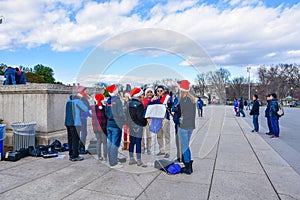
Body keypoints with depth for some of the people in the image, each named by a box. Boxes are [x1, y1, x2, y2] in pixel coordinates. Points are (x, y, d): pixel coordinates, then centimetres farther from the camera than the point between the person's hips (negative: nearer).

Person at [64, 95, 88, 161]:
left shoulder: (68, 101, 15)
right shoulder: (77, 101, -7)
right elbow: (86, 109, -5)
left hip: (67, 123, 8)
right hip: (74, 123, -7)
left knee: (70, 139, 11)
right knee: (75, 140, -2)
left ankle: (71, 155, 18)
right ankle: (74, 156, 1)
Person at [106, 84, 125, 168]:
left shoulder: (108, 101, 7)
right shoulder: (117, 100, -14)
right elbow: (121, 114, -16)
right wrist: (125, 120, 1)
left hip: (109, 124, 7)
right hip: (116, 125, -7)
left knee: (110, 143, 12)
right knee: (115, 144, -1)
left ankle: (111, 161, 24)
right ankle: (113, 163, 6)